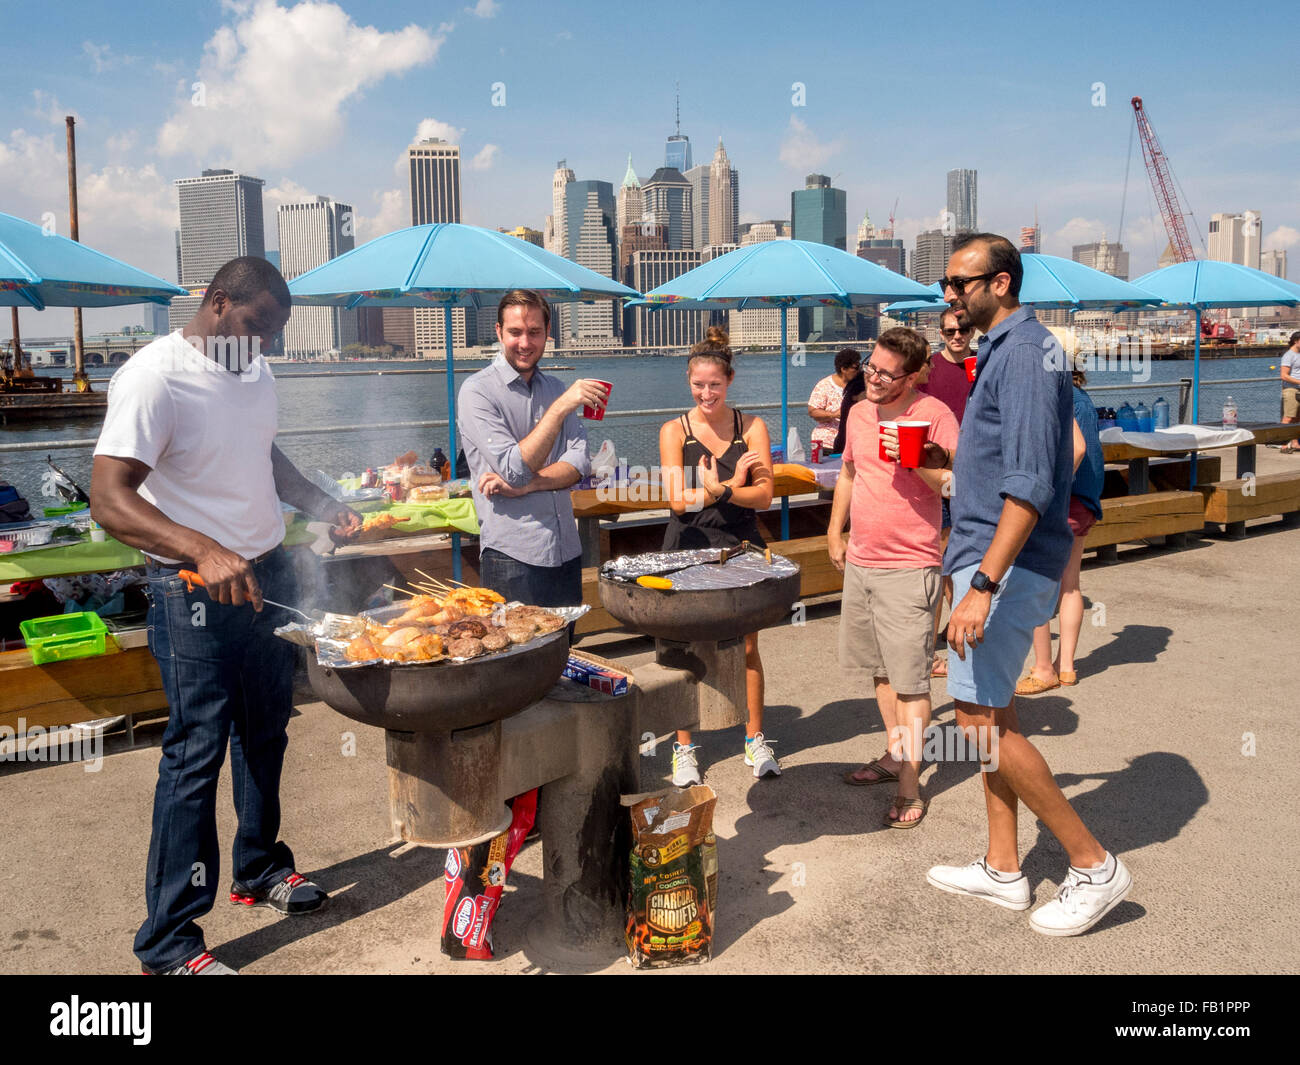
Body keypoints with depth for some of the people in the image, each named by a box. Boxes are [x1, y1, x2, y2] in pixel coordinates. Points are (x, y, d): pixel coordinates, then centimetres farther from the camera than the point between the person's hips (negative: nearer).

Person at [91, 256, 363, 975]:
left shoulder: (255, 372, 9)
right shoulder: (155, 377, -18)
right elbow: (110, 498, -27)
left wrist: (323, 505, 9)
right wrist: (204, 551, -42)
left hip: (268, 574, 8)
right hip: (194, 592, -8)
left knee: (264, 732, 18)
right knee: (196, 750, -3)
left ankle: (259, 869, 38)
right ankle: (169, 942, 10)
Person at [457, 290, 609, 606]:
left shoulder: (555, 388, 11)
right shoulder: (478, 391, -8)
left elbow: (580, 462, 0)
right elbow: (514, 468, -18)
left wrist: (524, 486, -15)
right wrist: (561, 407, -23)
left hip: (566, 551, 6)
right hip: (512, 557, -6)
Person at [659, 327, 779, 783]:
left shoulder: (752, 427, 2)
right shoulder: (674, 431, 0)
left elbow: (763, 495, -8)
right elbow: (678, 500, -9)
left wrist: (715, 489, -22)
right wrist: (733, 483, -16)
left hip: (741, 546, 1)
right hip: (689, 548, -1)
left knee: (746, 647, 8)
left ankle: (755, 739, 24)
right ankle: (684, 747, 16)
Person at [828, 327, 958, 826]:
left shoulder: (934, 415, -10)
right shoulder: (859, 412, 10)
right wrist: (835, 531, 22)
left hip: (908, 568, -7)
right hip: (860, 563, 7)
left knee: (909, 680, -4)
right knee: (881, 670, 16)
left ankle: (909, 786, 3)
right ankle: (896, 755, 31)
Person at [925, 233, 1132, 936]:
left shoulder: (1022, 352, -16)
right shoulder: (1003, 349, 16)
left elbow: (1030, 484, -25)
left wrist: (983, 584, -29)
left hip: (1005, 561, -10)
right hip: (997, 557, 10)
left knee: (980, 717, -7)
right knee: (991, 713, 14)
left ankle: (1093, 864, 5)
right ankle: (1004, 870, 25)